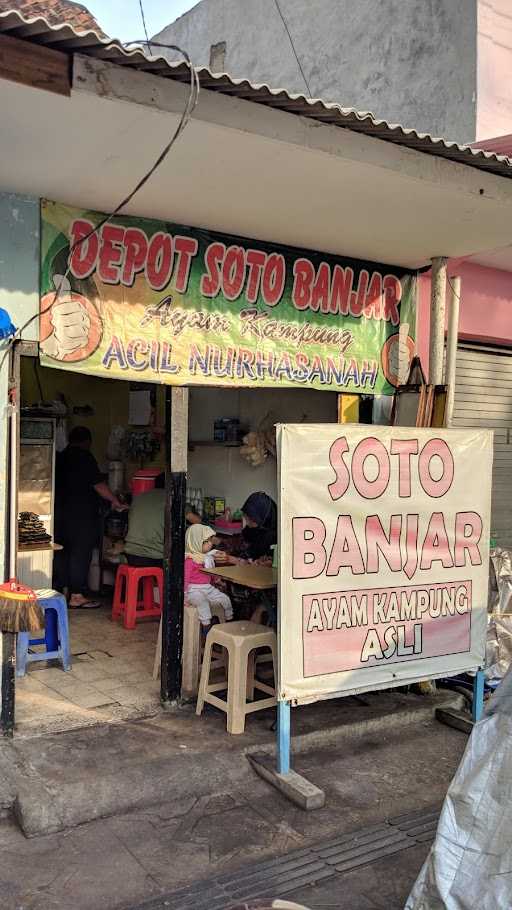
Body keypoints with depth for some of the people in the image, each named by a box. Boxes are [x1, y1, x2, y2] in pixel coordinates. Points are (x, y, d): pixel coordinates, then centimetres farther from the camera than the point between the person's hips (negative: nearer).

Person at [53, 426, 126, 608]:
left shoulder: (60, 457, 12)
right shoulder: (84, 457, -9)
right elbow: (98, 484, -13)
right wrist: (116, 502, -5)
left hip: (60, 513, 7)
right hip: (82, 515, -7)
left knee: (61, 553, 12)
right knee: (80, 554, -2)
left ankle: (57, 591, 17)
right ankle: (77, 595, -1)